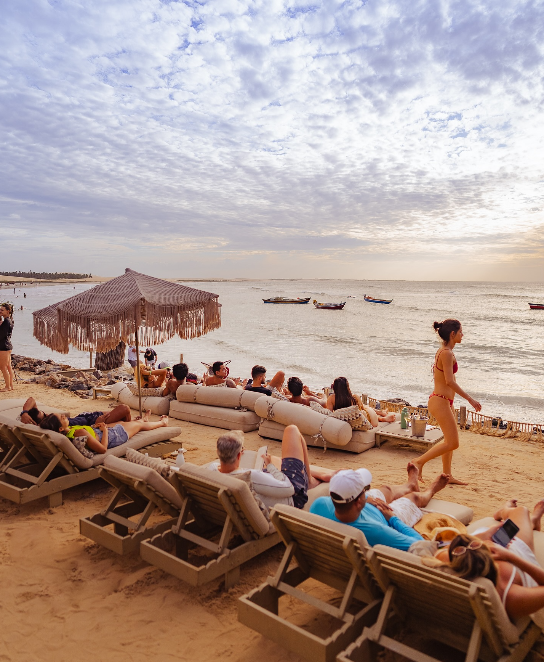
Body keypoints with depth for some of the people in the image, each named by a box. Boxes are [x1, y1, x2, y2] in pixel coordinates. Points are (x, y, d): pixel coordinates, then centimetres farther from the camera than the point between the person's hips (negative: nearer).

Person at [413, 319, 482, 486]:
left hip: (445, 401, 10)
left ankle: (447, 475, 27)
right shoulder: (447, 353, -18)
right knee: (452, 443, -6)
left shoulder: (444, 351, 12)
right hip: (440, 402, -10)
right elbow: (450, 381, -23)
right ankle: (420, 462, 2)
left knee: (451, 440, 17)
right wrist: (470, 399, -19)